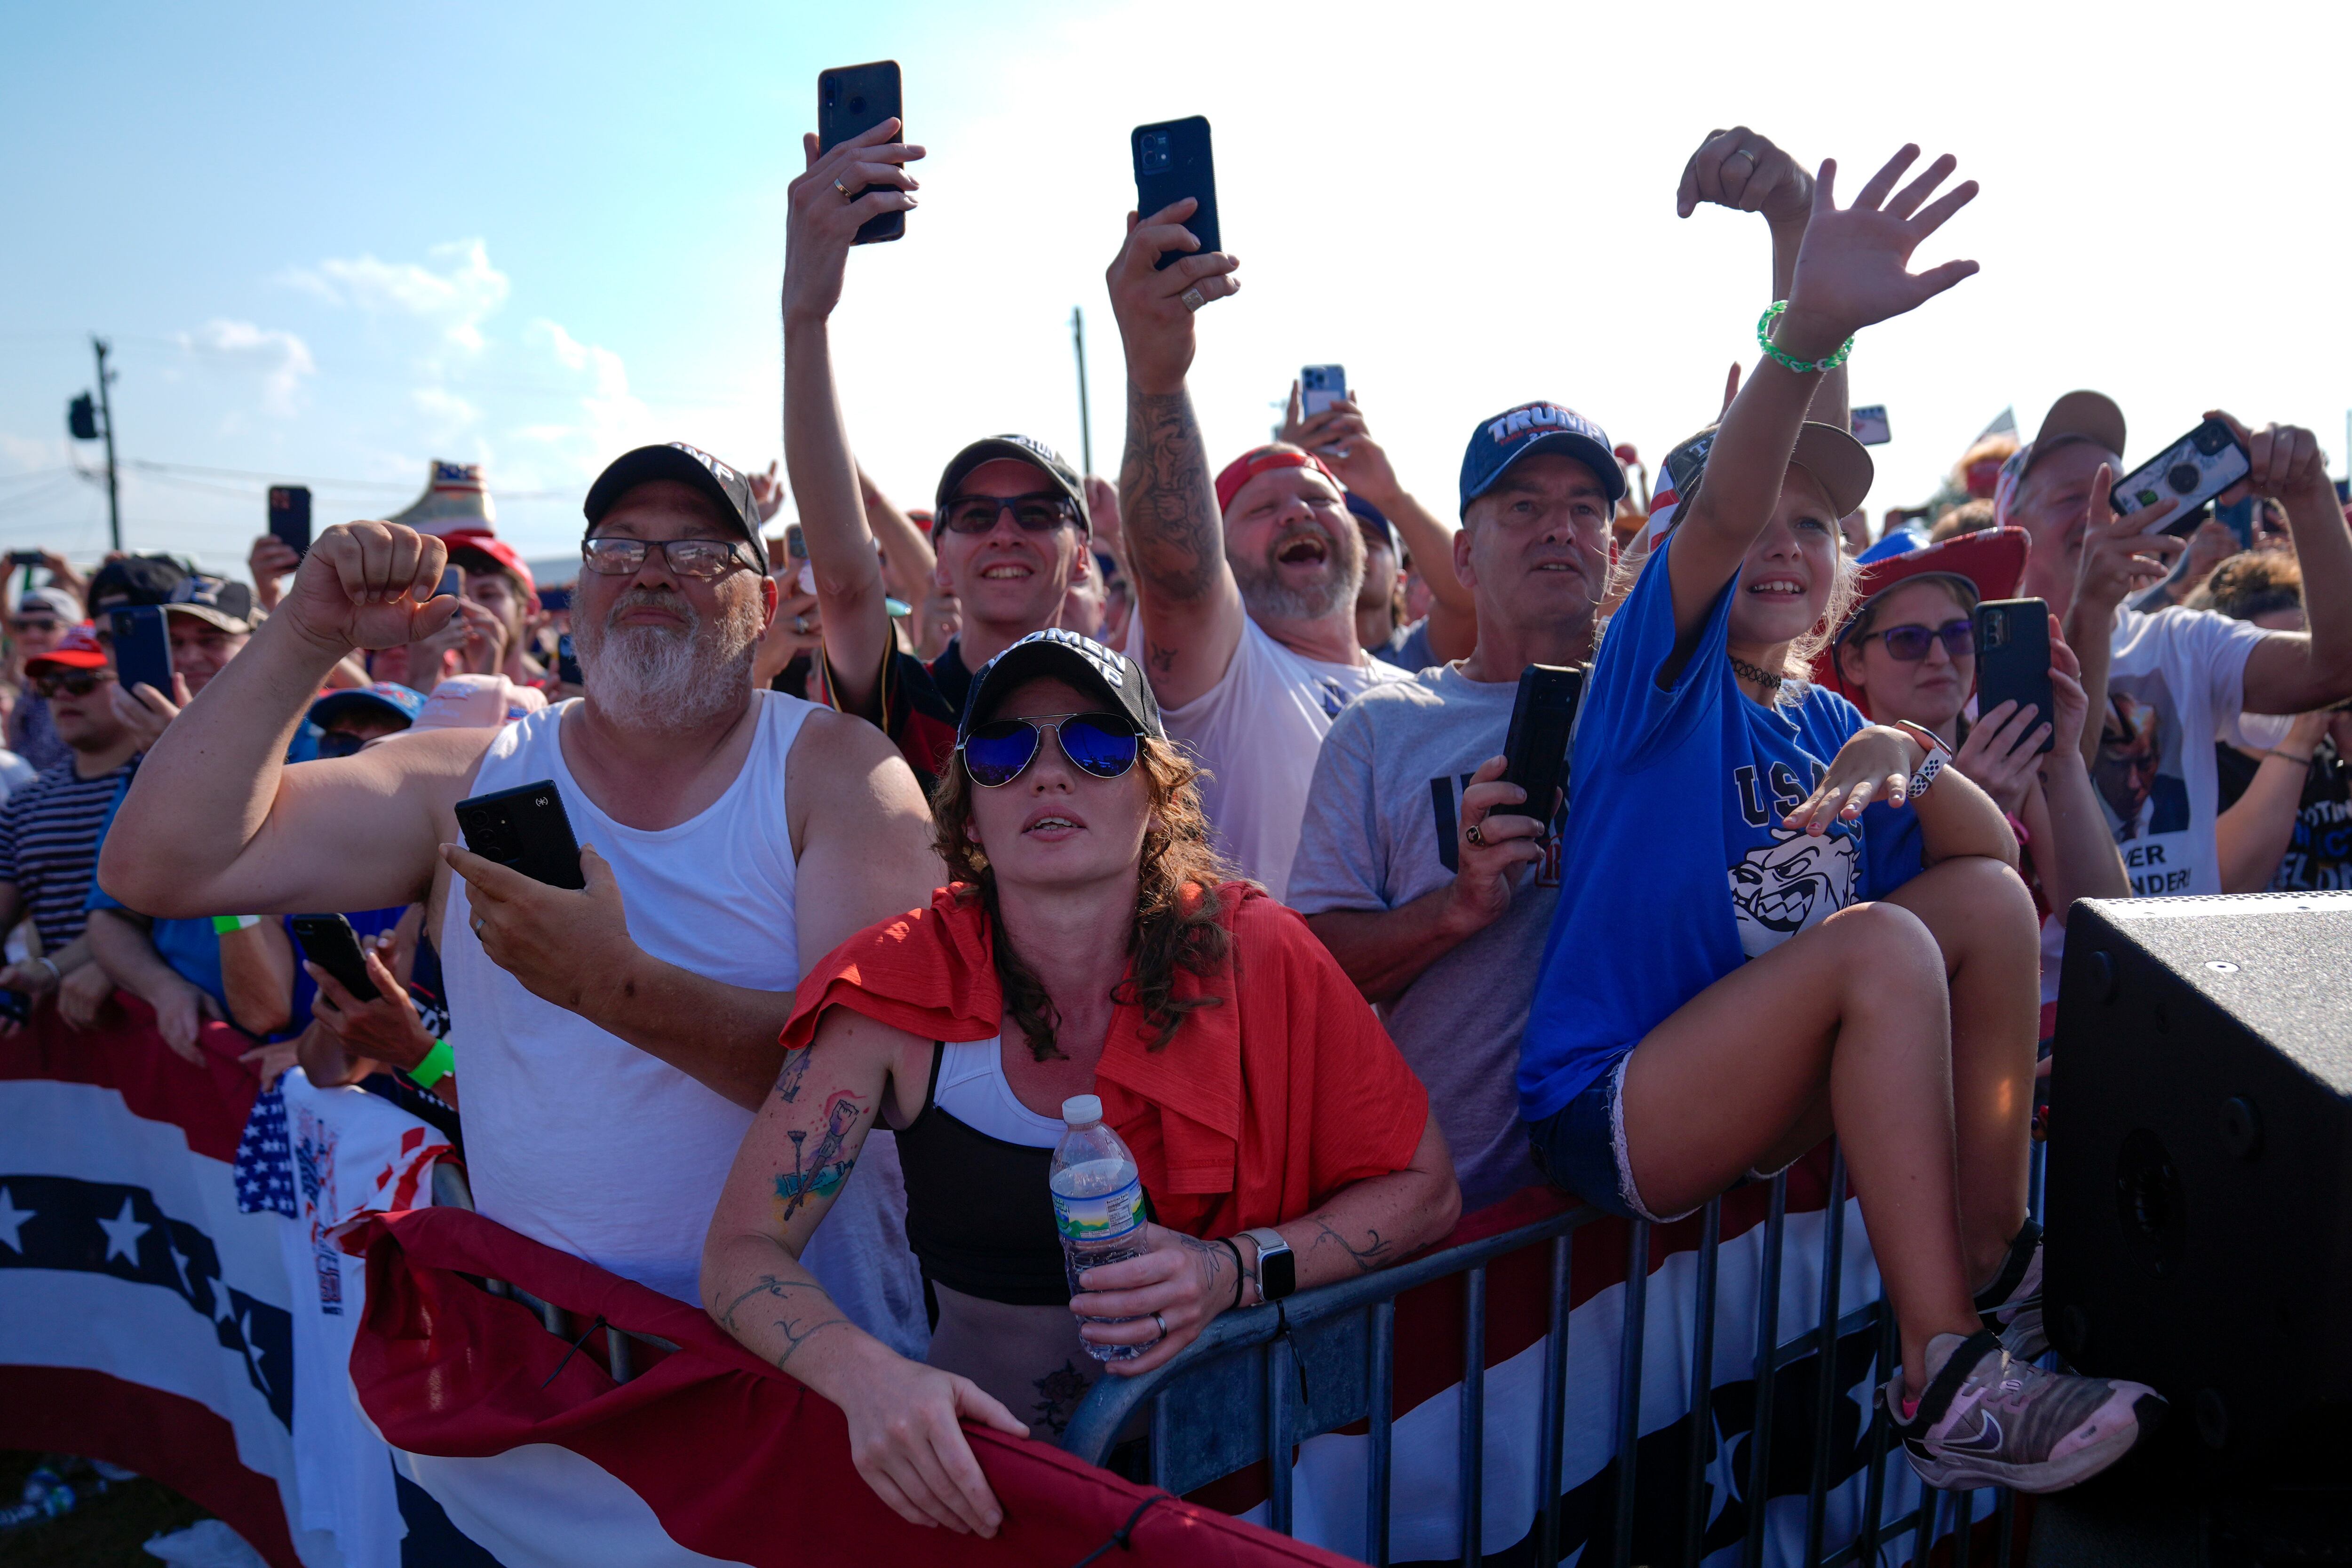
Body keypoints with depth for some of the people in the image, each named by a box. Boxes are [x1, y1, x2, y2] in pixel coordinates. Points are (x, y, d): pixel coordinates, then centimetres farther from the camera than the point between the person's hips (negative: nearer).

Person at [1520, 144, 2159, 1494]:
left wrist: (1904, 756, -17)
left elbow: (2003, 842, 3)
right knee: (1884, 944, -27)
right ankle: (1945, 1382, -23)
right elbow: (1718, 512, -27)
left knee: (1988, 895, -6)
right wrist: (1807, 332, -44)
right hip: (1608, 1113, -7)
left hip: (1758, 1093, 7)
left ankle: (1996, 1264, -1)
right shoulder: (1665, 670, -6)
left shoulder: (1825, 720, 12)